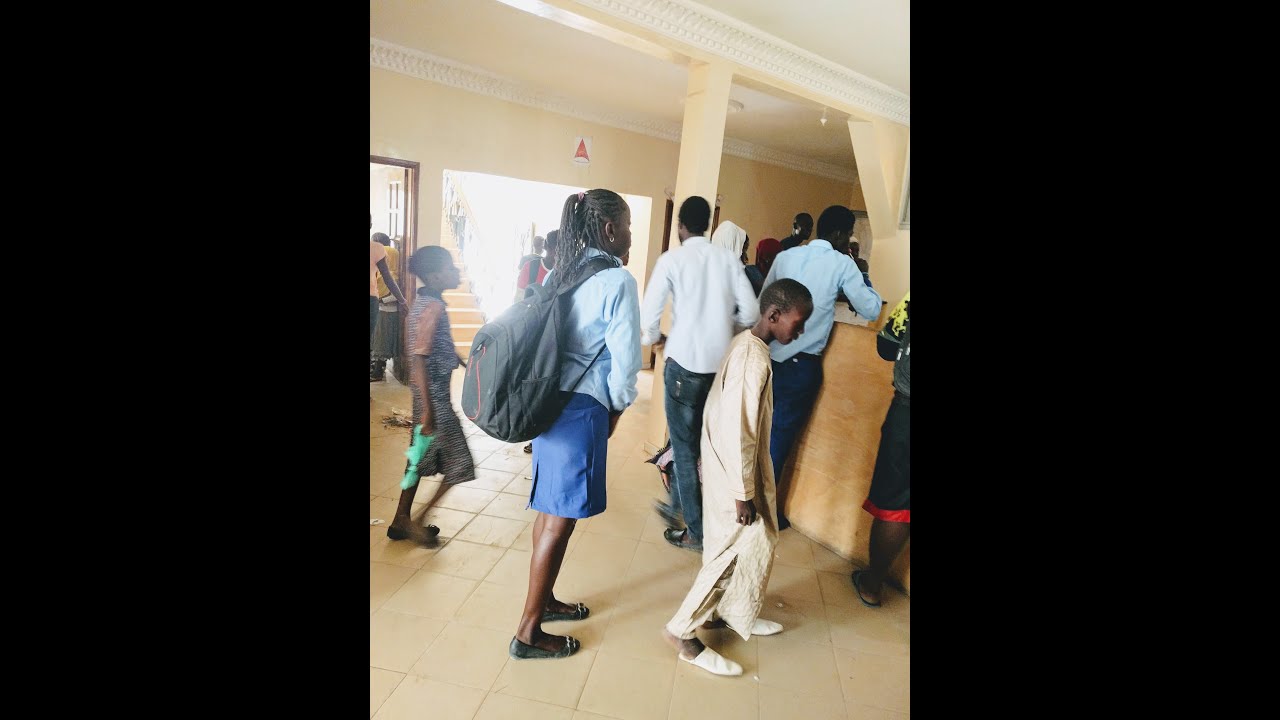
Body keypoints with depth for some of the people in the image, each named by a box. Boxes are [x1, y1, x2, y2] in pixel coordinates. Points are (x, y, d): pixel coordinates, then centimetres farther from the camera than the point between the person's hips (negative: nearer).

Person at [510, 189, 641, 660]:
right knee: (561, 520, 3)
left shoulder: (564, 272, 10)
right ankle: (529, 632, 16)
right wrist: (617, 409, 3)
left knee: (550, 510, 19)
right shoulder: (617, 281, -13)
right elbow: (626, 359, -15)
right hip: (582, 407, -8)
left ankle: (544, 600, 36)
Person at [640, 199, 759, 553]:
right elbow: (750, 314, -1)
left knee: (685, 447, 8)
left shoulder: (672, 259, -6)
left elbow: (649, 312, -11)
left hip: (685, 363, -4)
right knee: (695, 440, 21)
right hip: (720, 364, 4)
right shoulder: (729, 258, 3)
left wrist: (653, 338, 11)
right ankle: (680, 505, 36)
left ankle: (696, 531, 15)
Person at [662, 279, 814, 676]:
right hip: (734, 475, -10)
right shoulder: (754, 358, -25)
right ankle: (682, 629, 19)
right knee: (733, 551, 4)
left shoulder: (747, 344, 5)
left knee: (759, 543, 21)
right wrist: (743, 492, -18)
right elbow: (739, 432, -26)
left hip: (733, 467, 10)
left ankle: (734, 614, 38)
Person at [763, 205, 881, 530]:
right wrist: (862, 275, 12)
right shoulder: (842, 263, -5)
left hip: (769, 356, 4)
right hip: (802, 365, -4)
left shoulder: (786, 256, 7)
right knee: (780, 437, 7)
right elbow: (872, 311, 0)